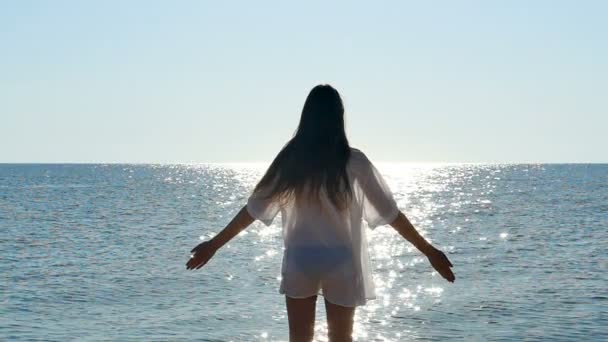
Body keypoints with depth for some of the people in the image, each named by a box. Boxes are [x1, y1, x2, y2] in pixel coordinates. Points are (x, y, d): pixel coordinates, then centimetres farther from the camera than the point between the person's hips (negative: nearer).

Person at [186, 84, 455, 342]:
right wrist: (428, 250, 2)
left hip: (300, 261, 1)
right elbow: (390, 211, -6)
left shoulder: (291, 159, -4)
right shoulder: (353, 161, -9)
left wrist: (214, 244, 9)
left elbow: (255, 207, -1)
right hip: (341, 262, -1)